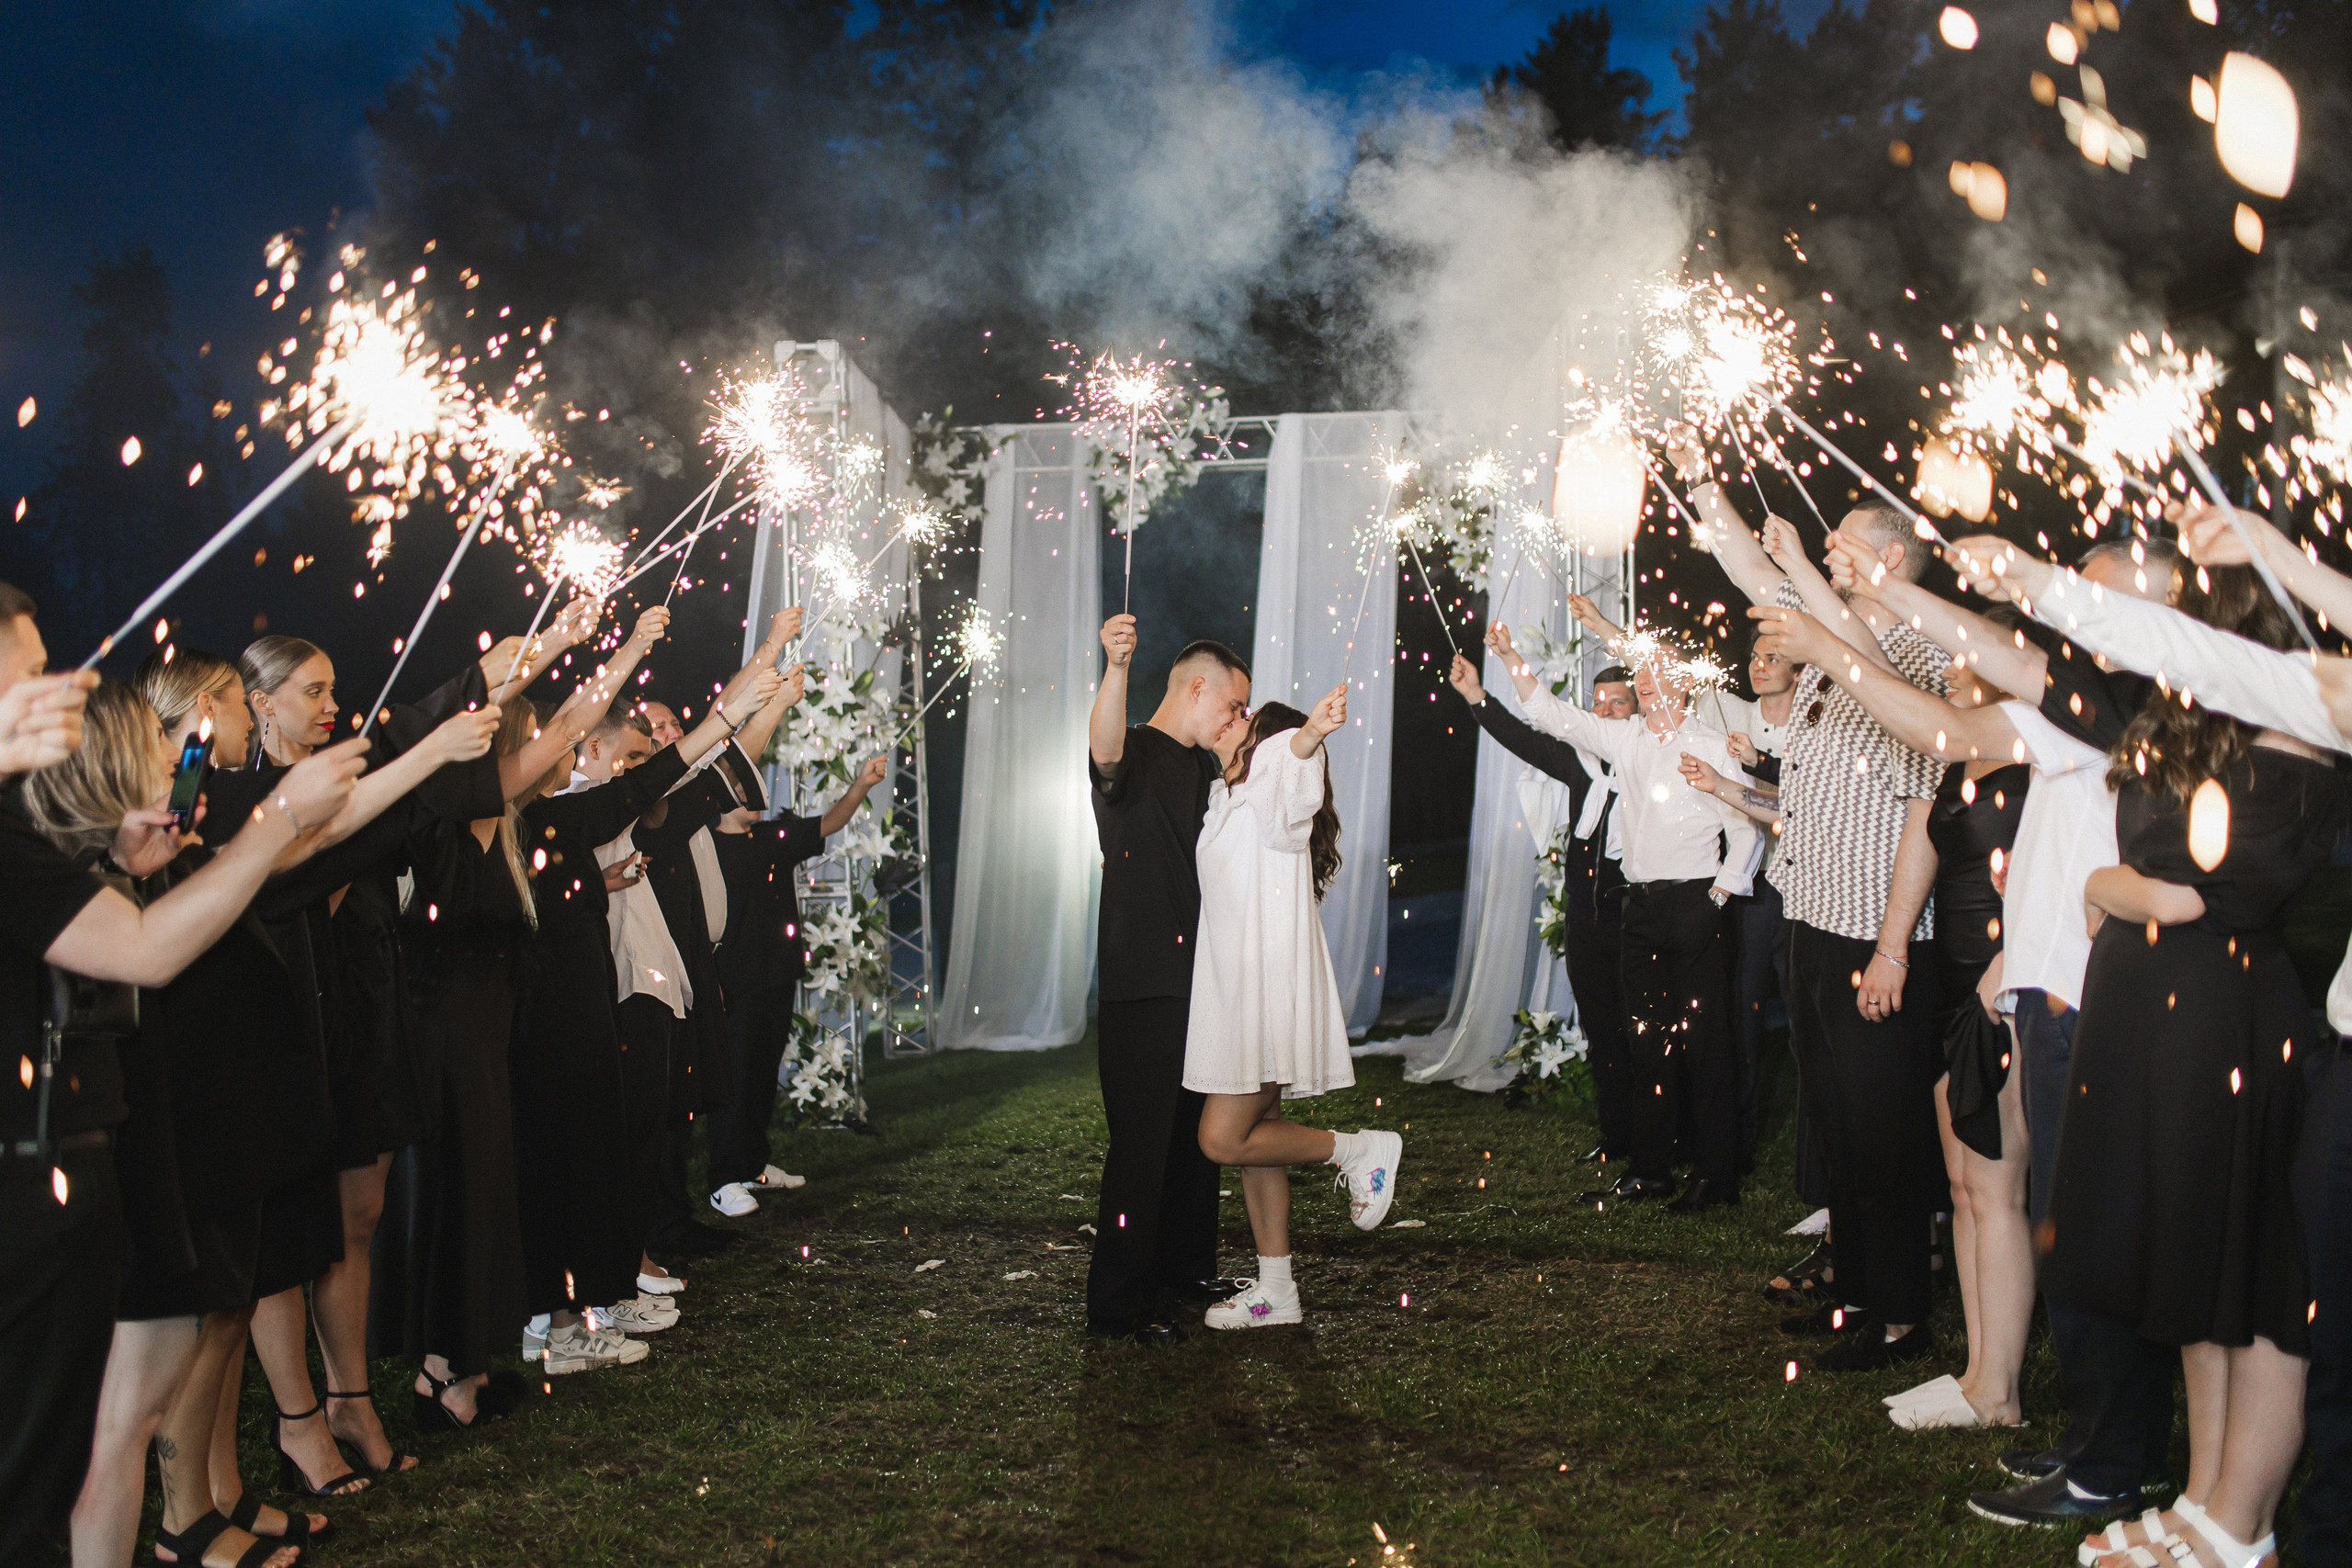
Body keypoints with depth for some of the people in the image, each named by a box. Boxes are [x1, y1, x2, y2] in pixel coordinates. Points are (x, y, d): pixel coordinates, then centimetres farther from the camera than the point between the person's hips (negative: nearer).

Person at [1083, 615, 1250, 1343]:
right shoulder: (1136, 755, -10)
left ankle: (1185, 1266, 33)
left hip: (1199, 978, 9)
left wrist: (1249, 744, 11)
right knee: (1142, 1140, -8)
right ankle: (1115, 1306, -3)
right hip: (1143, 986, -9)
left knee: (1198, 1132, 17)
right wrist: (1116, 668, -52)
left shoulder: (1205, 767, 18)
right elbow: (1106, 748, -33)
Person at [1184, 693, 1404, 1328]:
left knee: (1224, 1139, -13)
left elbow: (1290, 763, -34)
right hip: (1238, 988, 9)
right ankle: (1275, 1291, 16)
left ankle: (1358, 1150, 4)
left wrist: (1309, 734, -54)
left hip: (1267, 986, -9)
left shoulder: (1273, 801, -9)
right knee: (1254, 1137, 10)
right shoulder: (1227, 803, 19)